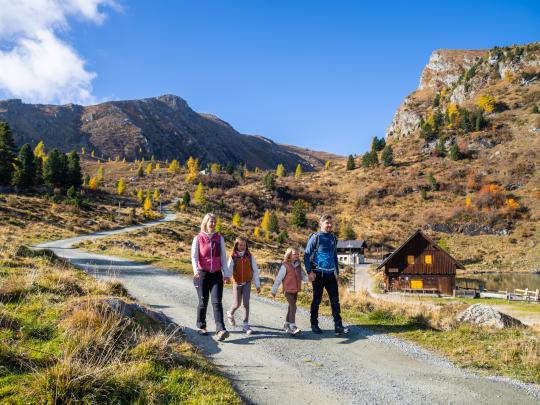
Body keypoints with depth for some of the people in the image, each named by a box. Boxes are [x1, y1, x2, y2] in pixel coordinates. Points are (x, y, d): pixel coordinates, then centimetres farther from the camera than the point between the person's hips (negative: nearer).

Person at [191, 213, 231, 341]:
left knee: (217, 302, -9)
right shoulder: (198, 239, 0)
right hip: (202, 274, -1)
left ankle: (220, 330, -18)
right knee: (203, 302, 8)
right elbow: (194, 256, -8)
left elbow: (223, 257, 7)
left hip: (216, 274, 1)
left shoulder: (219, 238, 7)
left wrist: (226, 274, 3)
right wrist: (195, 270, -26)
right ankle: (201, 327, 27)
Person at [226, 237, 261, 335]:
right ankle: (230, 313, 37)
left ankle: (246, 325, 0)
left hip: (247, 283, 1)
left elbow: (255, 270, 3)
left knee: (246, 303, -7)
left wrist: (257, 284, 2)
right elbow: (229, 269, -14)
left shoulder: (249, 256, 0)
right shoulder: (233, 257, -4)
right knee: (237, 304, 4)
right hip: (237, 283, -1)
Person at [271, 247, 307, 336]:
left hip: (295, 291, 7)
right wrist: (274, 291, -4)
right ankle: (293, 327, -19)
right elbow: (278, 279, -7)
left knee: (291, 307, 16)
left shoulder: (298, 266, 7)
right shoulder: (285, 266, -11)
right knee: (293, 307, -18)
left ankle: (286, 325, 31)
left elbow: (303, 276, 5)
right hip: (288, 290, -7)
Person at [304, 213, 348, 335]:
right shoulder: (315, 237, -5)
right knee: (317, 300, 4)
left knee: (335, 299, -1)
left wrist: (337, 272, 18)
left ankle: (338, 326, 1)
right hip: (319, 274, -5)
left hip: (331, 274, 5)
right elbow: (306, 255, -6)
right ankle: (314, 325, 17)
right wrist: (309, 272, -14)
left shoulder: (333, 238, 12)